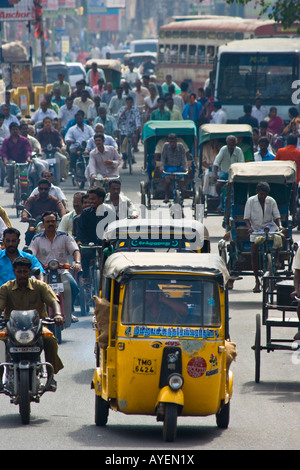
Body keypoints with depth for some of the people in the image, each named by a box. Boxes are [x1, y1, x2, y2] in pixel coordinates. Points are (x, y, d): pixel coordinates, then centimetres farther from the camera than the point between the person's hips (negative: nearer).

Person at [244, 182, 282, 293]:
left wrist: (279, 226, -20)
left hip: (270, 227, 0)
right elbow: (246, 218, -5)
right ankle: (257, 281, 2)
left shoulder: (271, 201, -2)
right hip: (255, 229, 0)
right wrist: (249, 228, -24)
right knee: (254, 254, -8)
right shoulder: (250, 201, -5)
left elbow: (277, 217, 0)